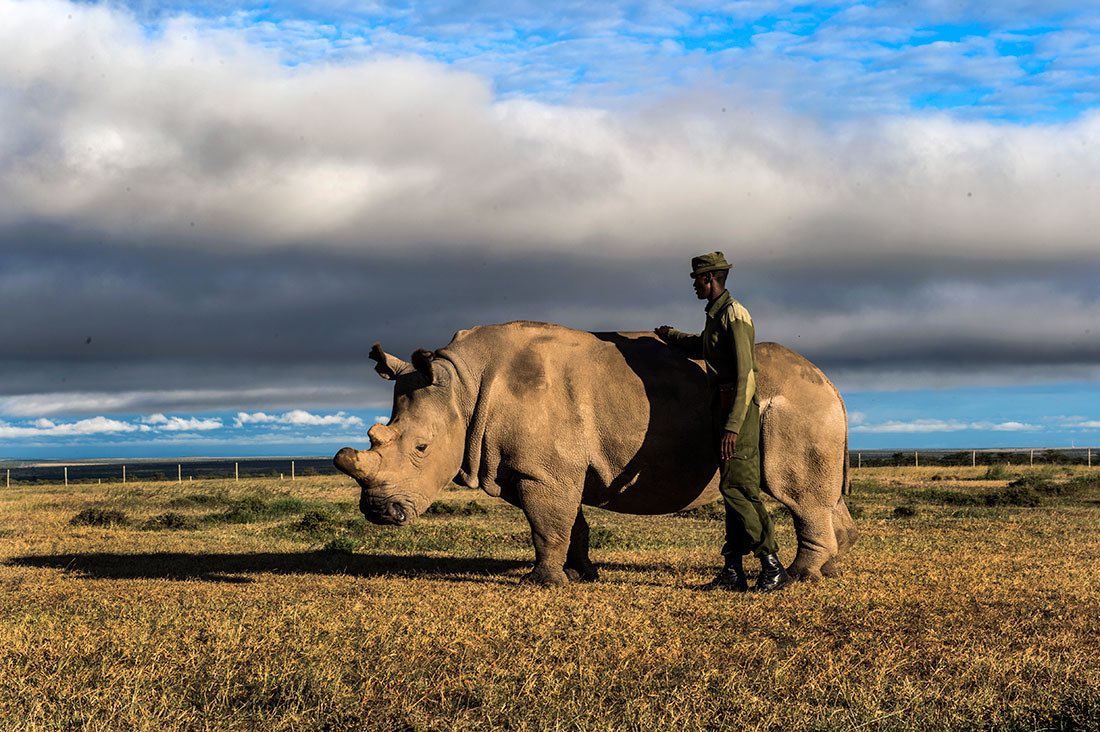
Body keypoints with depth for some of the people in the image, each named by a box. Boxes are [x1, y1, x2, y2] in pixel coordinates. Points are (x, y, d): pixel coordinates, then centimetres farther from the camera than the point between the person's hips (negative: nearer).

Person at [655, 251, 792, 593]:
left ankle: (773, 566, -11)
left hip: (738, 410, -10)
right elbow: (702, 347, 41)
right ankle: (733, 571, 9)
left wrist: (732, 426, -25)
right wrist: (672, 336, 58)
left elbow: (746, 376, -19)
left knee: (738, 487, -13)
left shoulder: (734, 315, -12)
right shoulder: (715, 315, 17)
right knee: (732, 488, 8)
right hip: (722, 409, 10)